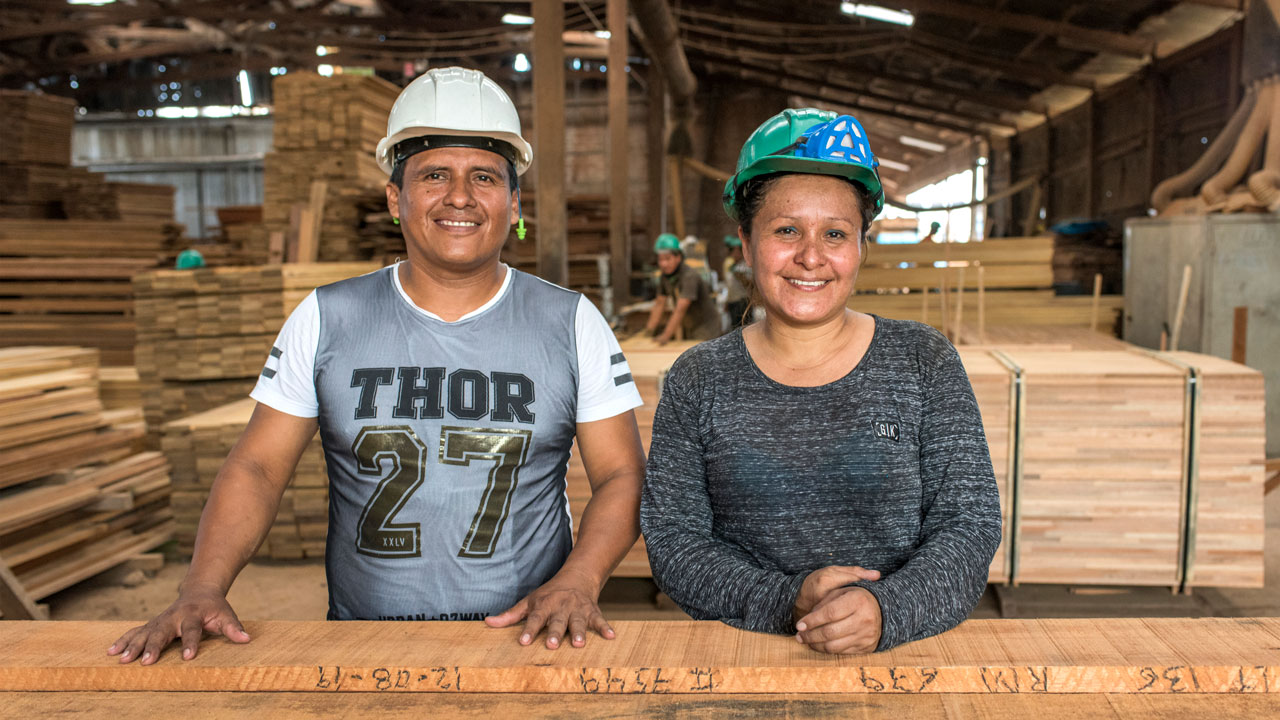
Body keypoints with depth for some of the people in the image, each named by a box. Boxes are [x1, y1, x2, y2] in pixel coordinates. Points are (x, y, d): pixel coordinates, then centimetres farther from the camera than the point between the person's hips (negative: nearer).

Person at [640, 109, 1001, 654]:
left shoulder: (923, 362, 3)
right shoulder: (697, 382, 3)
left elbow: (971, 524, -1)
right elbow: (671, 538, 0)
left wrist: (888, 610, -18)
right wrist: (785, 603, -15)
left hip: (900, 652, 0)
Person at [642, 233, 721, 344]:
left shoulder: (689, 276, -26)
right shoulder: (664, 276, -1)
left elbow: (680, 309, -31)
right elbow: (660, 304, 4)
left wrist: (666, 336, -35)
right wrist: (649, 330, -3)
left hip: (705, 326, -7)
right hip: (688, 326, 7)